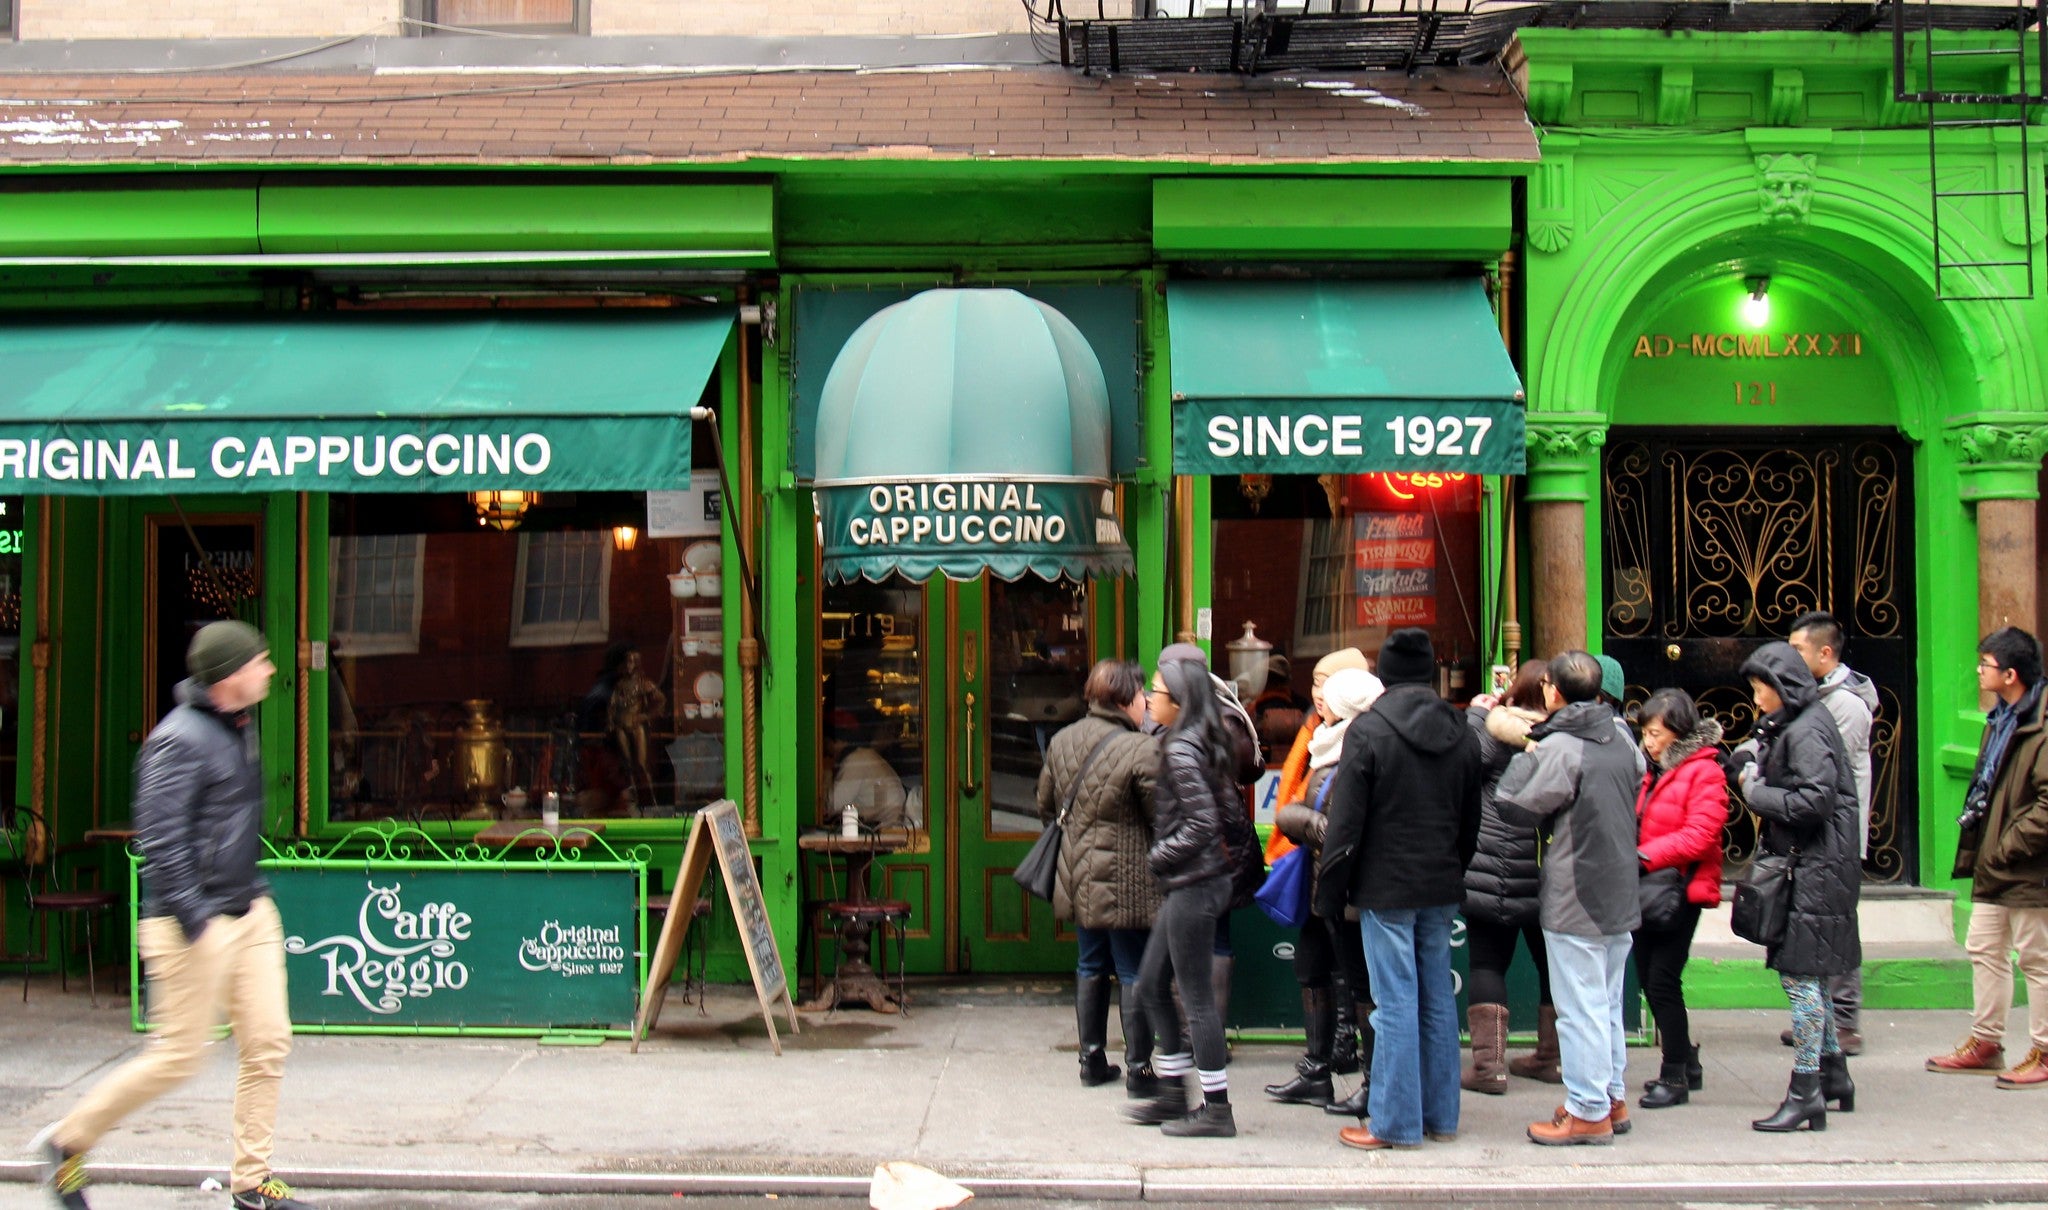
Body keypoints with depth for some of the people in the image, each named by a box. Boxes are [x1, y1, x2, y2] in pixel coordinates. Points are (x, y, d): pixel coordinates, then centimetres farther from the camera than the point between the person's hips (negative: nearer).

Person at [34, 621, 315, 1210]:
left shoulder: (239, 728, 12)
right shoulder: (180, 739, -18)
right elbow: (160, 838, -22)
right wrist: (194, 919, -23)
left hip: (249, 912, 9)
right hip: (195, 924, -9)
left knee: (268, 1042, 4)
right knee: (179, 1055, -2)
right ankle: (67, 1141, 17)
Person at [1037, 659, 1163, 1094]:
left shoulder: (1061, 742, 4)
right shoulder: (1143, 751, -19)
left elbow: (1046, 807, 15)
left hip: (1079, 879, 7)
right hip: (1126, 884, -7)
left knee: (1091, 966, 18)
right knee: (1136, 974, 2)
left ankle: (1092, 1059, 24)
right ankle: (1138, 1069, 6)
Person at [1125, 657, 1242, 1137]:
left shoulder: (1181, 751, -17)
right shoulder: (1205, 745, 11)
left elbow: (1203, 823, -22)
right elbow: (1231, 807, 17)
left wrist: (1158, 858, -12)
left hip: (1194, 883, -10)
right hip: (1191, 883, 10)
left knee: (1196, 996, -2)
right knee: (1151, 985, 16)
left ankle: (1216, 1108, 5)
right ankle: (1172, 1094, 23)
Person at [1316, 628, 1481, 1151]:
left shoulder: (1368, 731, -11)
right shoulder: (1461, 734, 7)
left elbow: (1345, 823, -11)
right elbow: (1471, 822, 14)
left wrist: (1329, 892, -4)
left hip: (1386, 888, -6)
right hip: (1442, 888, 6)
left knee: (1396, 1002, -3)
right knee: (1438, 997, 12)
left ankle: (1396, 1122, 1)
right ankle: (1440, 1114, 18)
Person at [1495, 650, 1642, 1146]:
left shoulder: (1560, 747, -16)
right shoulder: (1622, 744, 8)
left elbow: (1514, 806, -14)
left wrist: (1524, 757, 0)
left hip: (1575, 900, -8)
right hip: (1619, 896, 8)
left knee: (1580, 1008, -2)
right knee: (1608, 1002, 17)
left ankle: (1588, 1112, 1)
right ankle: (1613, 1097, 24)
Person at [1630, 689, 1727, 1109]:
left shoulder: (1703, 772, -11)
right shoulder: (1656, 771, 16)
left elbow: (1699, 836, -19)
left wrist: (1646, 856, -24)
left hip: (1680, 891, -8)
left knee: (1662, 981, -7)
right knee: (1649, 980, 11)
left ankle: (1675, 1076, 4)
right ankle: (1685, 1064, 24)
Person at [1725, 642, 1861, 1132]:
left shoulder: (1807, 732, -15)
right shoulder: (1790, 726, 15)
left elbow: (1818, 799, -24)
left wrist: (1756, 792, -14)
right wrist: (1750, 766, 1)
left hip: (1816, 871, -10)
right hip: (1805, 866, 10)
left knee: (1800, 975, -9)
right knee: (1808, 976, 18)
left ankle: (1805, 1093, -7)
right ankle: (1833, 1074, 29)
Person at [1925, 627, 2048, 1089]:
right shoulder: (2002, 720, 12)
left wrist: (2008, 847, -19)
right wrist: (1978, 847, 11)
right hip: (1993, 865, 9)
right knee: (1985, 951, 14)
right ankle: (1985, 1042, 24)